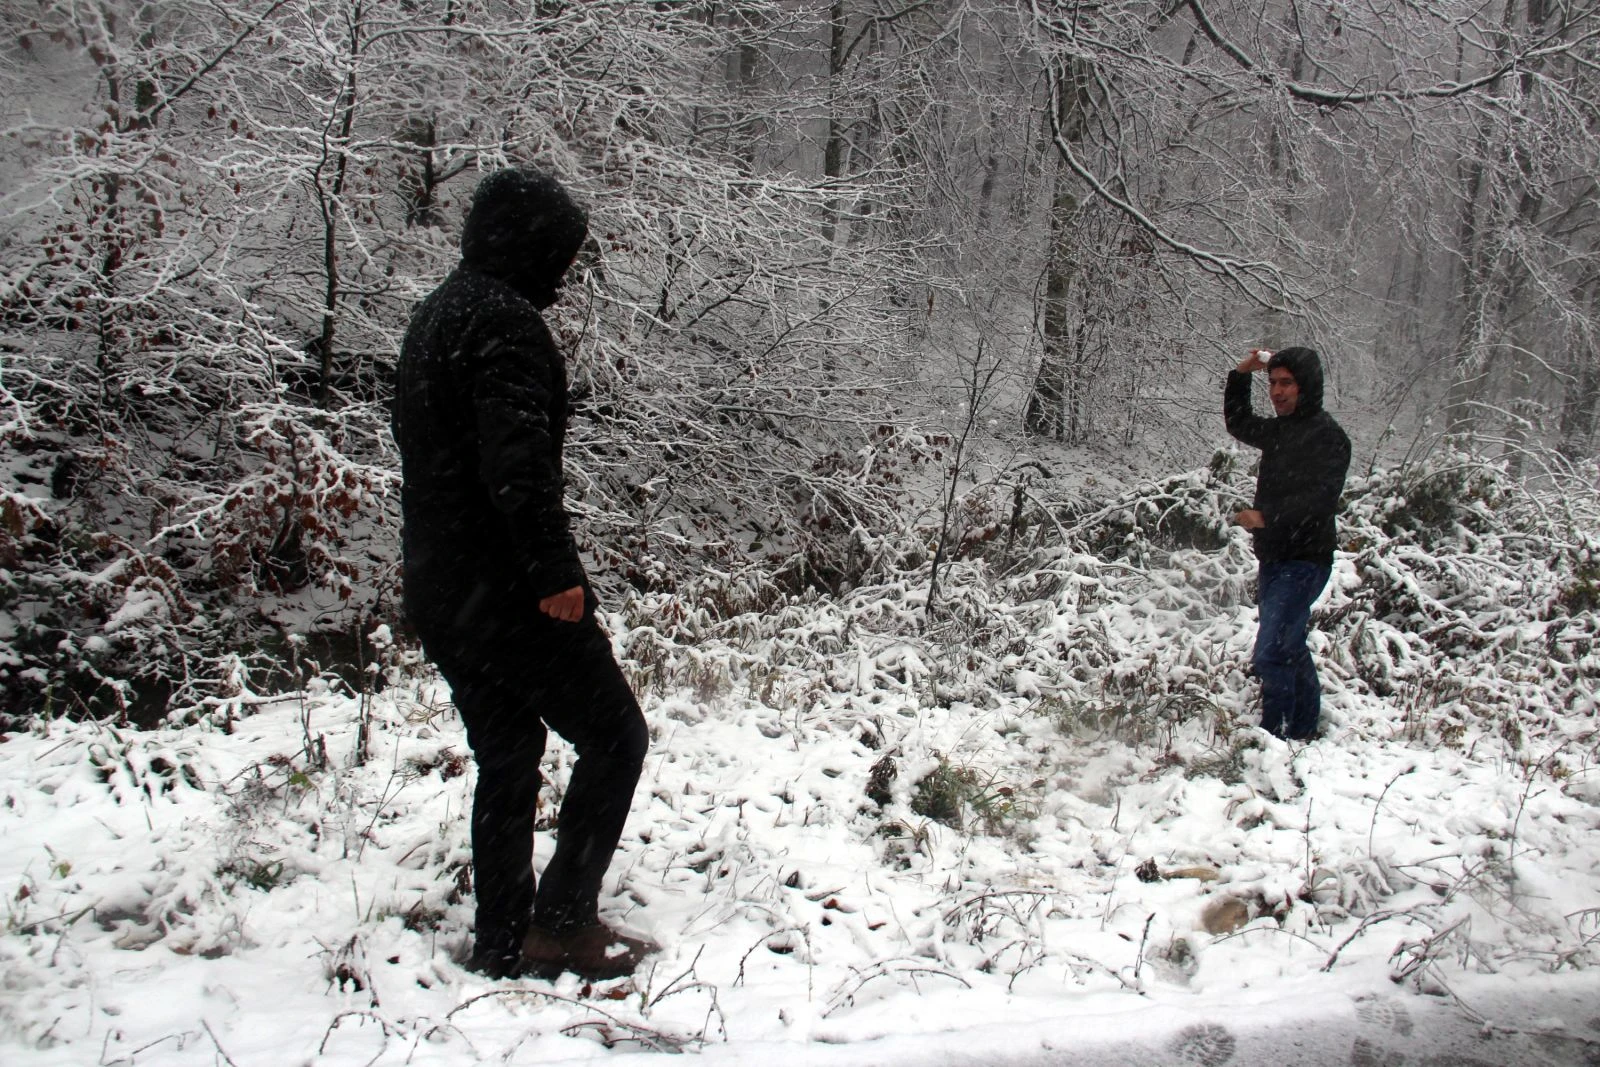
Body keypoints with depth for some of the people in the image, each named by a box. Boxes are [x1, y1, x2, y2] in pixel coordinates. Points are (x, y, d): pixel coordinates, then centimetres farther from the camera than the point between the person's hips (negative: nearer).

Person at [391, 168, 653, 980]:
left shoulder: (434, 318, 18)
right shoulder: (503, 320, -14)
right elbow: (518, 459, -24)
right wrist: (555, 571, -23)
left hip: (442, 592, 10)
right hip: (507, 587, -10)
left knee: (505, 758, 15)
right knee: (613, 734, 2)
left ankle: (502, 944, 19)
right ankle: (563, 920, 1)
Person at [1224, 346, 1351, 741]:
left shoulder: (1327, 435, -13)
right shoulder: (1280, 429, 14)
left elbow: (1320, 500, -24)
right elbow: (1239, 424, 33)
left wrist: (1267, 516, -34)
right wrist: (1241, 375, 19)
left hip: (1303, 563, -9)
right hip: (1274, 560, 9)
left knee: (1271, 653, -15)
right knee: (1290, 649, 17)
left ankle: (1275, 735, -9)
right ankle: (1304, 729, 28)